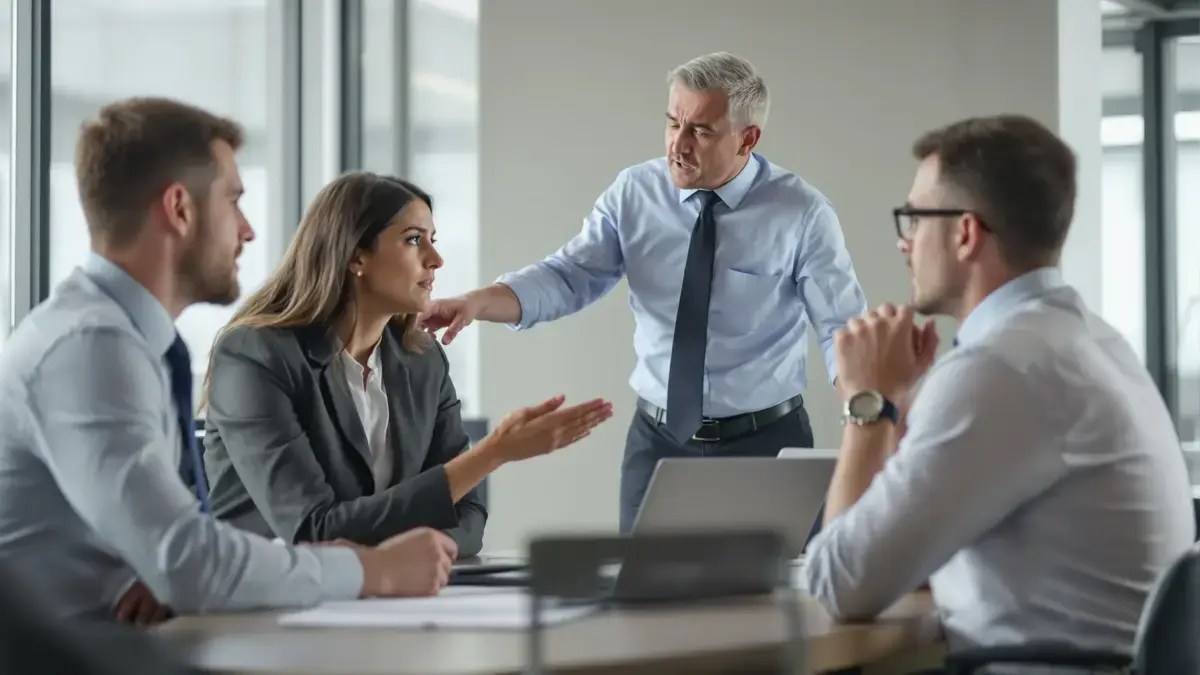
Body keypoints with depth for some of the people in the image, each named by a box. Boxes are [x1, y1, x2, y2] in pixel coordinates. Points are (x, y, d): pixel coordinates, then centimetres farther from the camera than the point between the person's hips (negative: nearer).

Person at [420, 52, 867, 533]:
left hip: (765, 444, -2)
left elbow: (846, 330, -11)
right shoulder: (634, 194, -2)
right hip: (659, 439, 2)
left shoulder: (801, 213, -9)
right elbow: (567, 277, -6)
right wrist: (478, 302, -24)